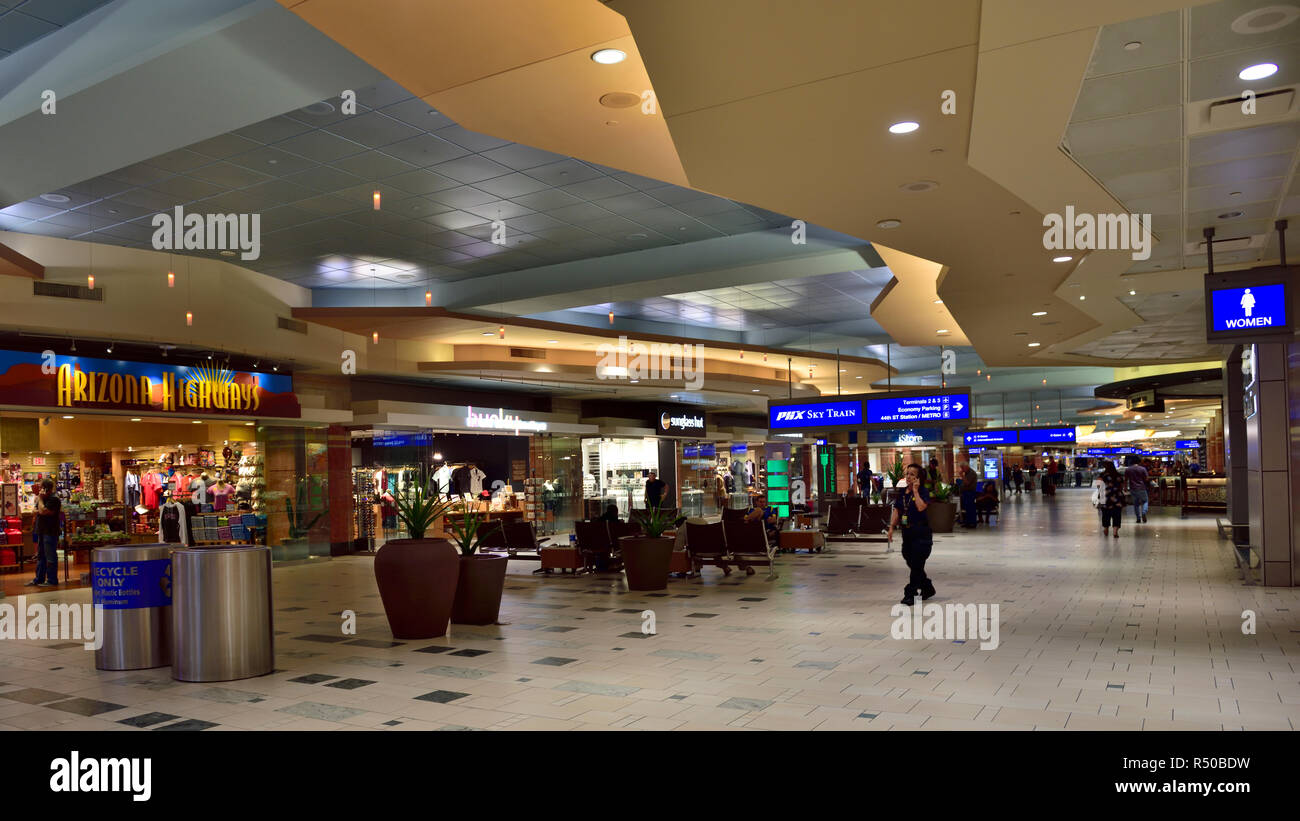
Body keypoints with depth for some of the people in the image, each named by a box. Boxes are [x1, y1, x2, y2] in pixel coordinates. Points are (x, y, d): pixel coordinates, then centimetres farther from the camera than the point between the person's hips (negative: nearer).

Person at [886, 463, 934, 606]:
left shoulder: (923, 491, -8)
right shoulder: (902, 492, 10)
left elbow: (921, 507, -26)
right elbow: (896, 510, 11)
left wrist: (915, 490, -18)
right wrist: (891, 528, 4)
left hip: (921, 533, -7)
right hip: (907, 532, 7)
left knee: (916, 564, -5)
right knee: (912, 564, 13)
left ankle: (910, 594, 1)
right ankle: (928, 588, 31)